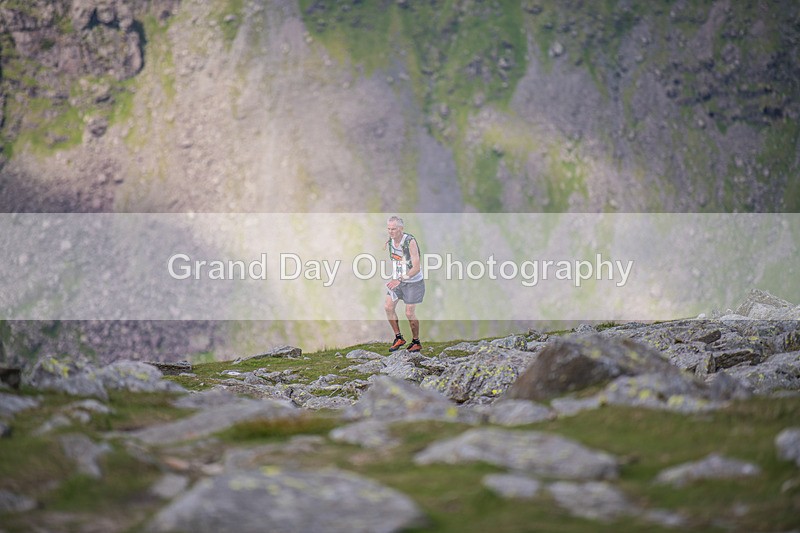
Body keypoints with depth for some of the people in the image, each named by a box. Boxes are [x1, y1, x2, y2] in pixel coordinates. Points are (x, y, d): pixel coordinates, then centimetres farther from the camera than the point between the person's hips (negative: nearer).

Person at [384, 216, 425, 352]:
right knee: (388, 307, -1)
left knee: (410, 313, -2)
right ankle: (399, 338, 13)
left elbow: (416, 268, -28)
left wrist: (399, 280, -34)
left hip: (413, 281, -6)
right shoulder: (390, 241, -4)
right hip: (397, 280, 6)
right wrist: (394, 279, 15)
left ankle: (416, 342, 17)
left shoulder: (410, 241, -25)